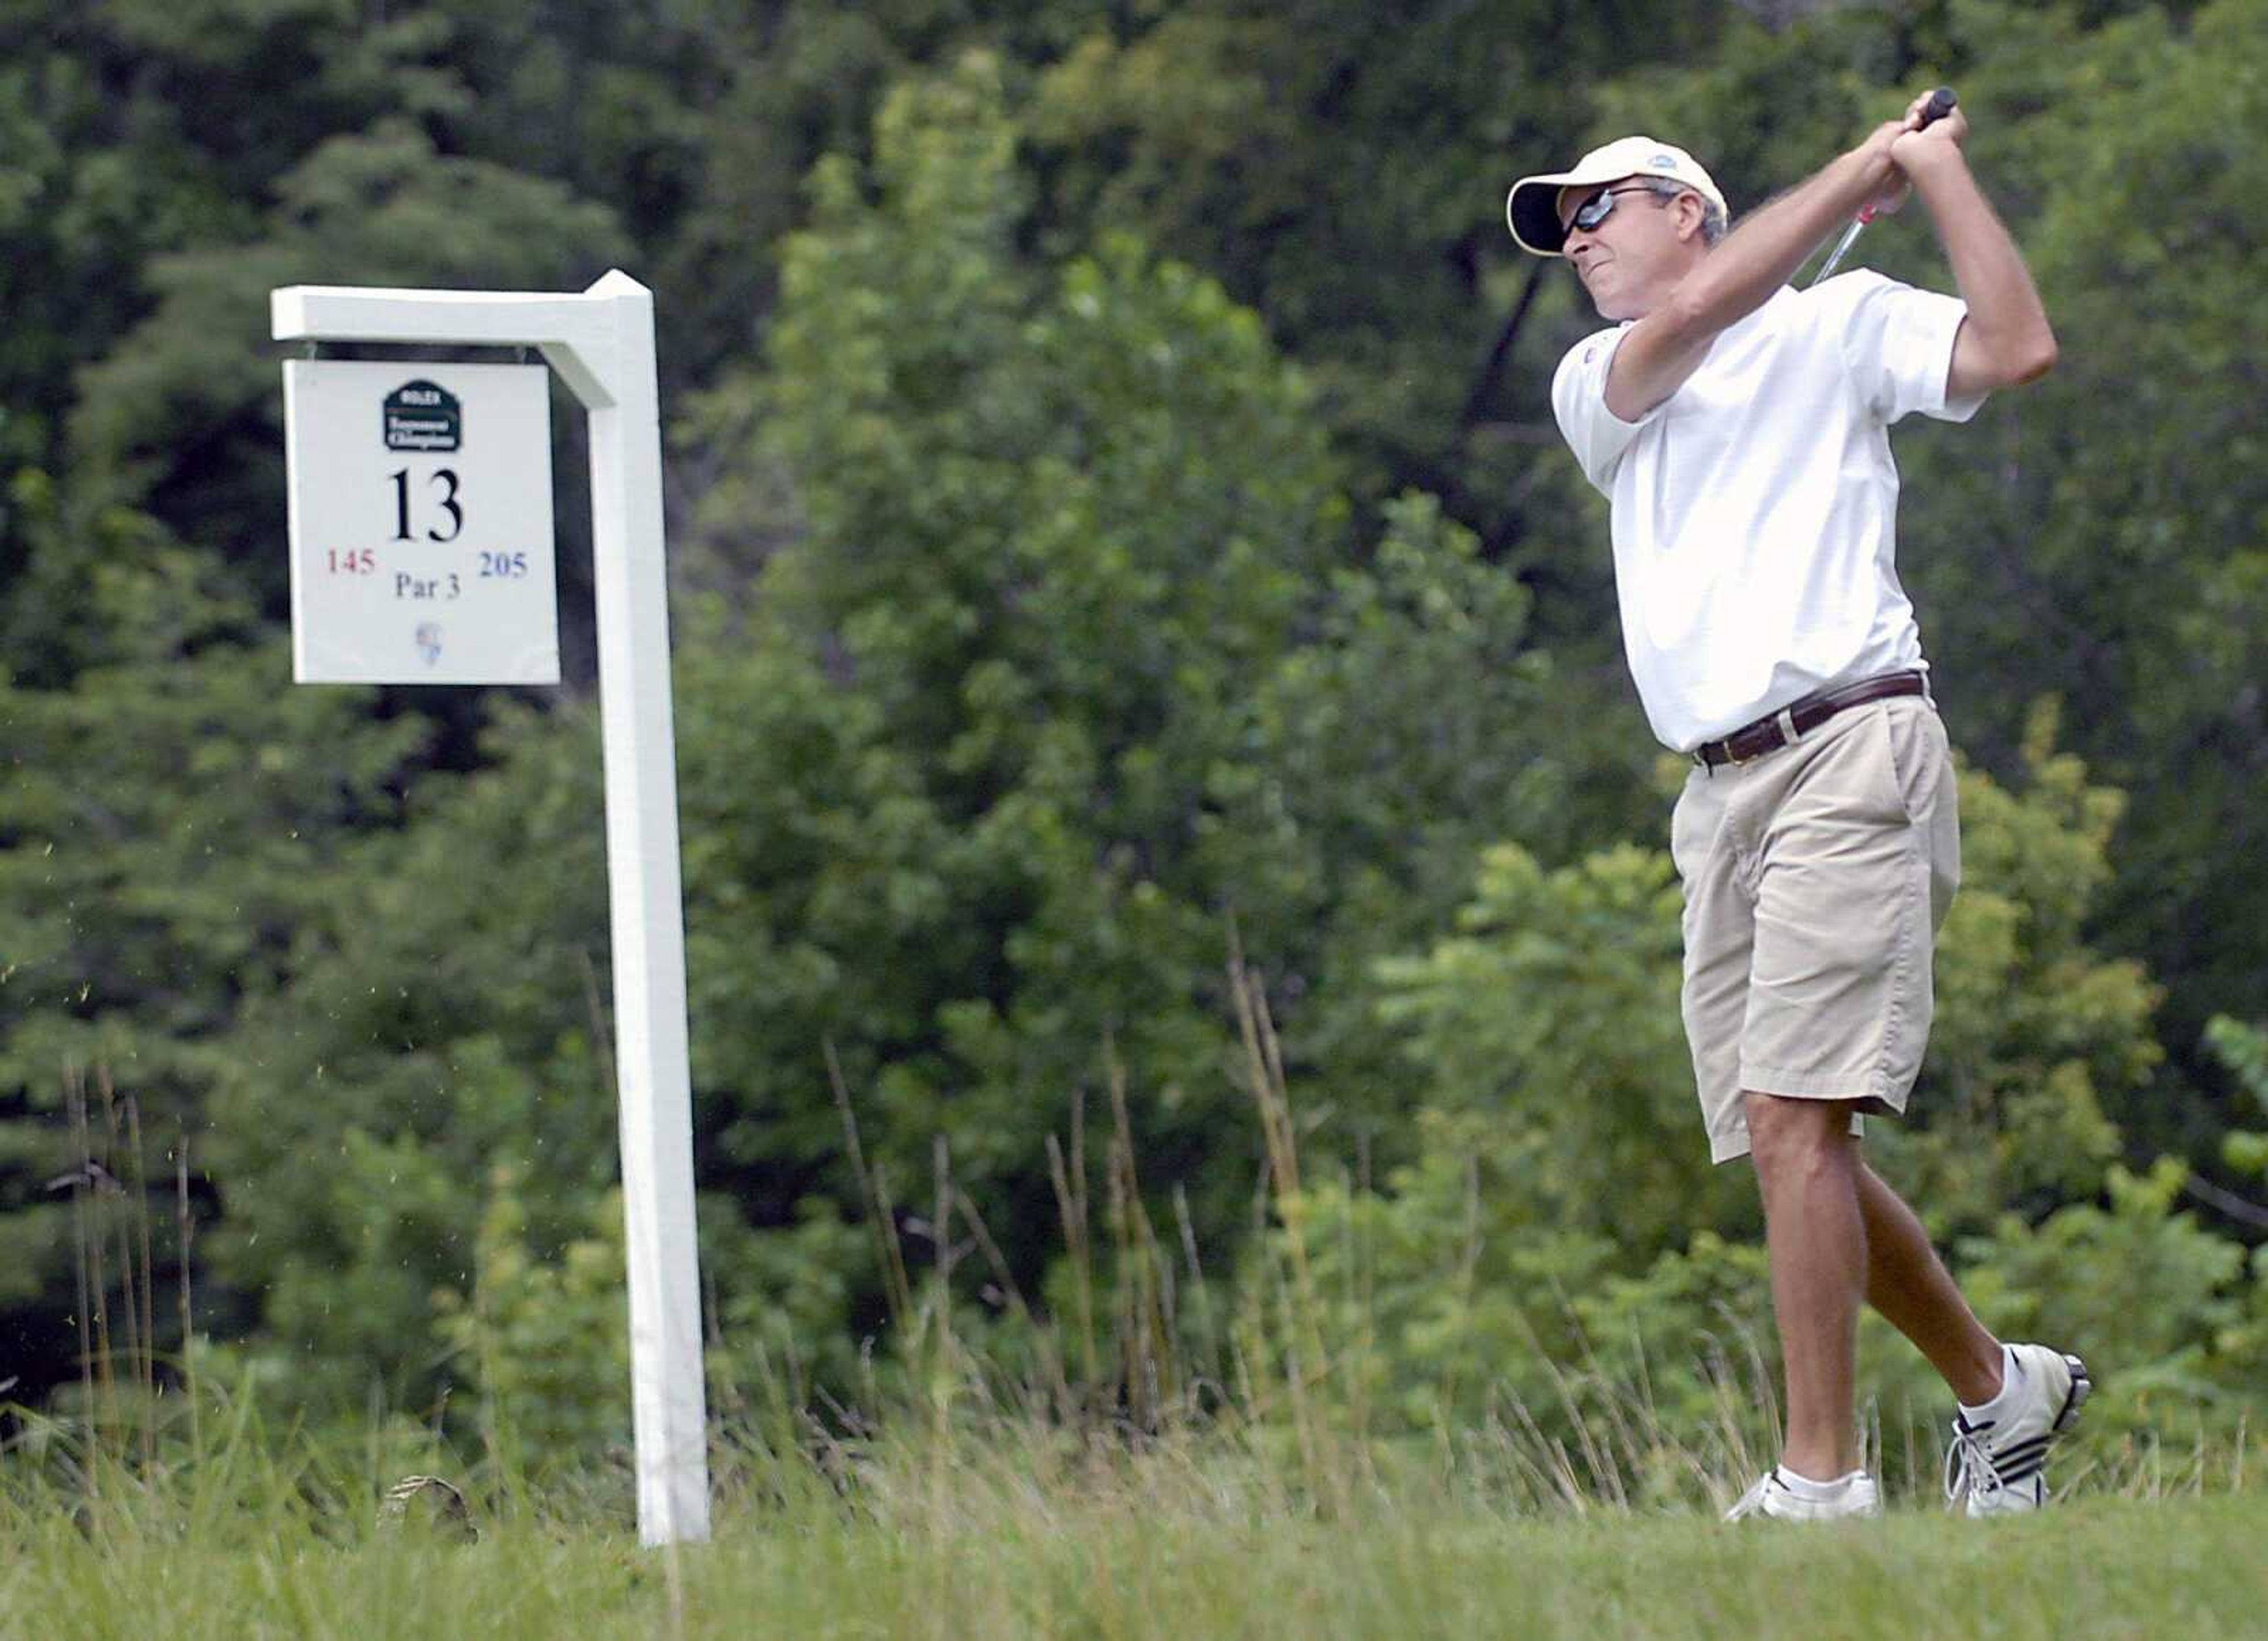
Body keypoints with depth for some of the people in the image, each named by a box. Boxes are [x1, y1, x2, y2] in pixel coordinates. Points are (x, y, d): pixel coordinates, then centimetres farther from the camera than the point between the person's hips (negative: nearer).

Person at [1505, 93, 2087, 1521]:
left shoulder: (1840, 322, 9)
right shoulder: (1594, 387, 19)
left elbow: (2017, 349, -8)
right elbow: (1695, 310, -3)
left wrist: (1934, 167, -3)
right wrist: (1866, 167, 0)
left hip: (1849, 750, -6)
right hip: (1722, 794, 6)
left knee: (1793, 1115, -17)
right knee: (1797, 1150, 4)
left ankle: (1821, 1482, -19)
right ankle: (1996, 1386, 22)